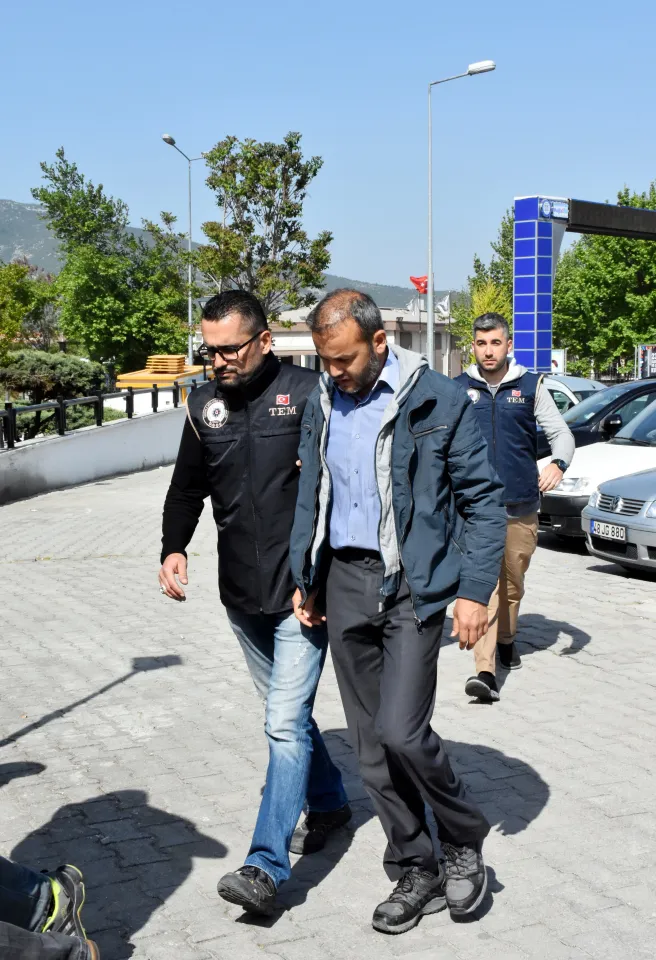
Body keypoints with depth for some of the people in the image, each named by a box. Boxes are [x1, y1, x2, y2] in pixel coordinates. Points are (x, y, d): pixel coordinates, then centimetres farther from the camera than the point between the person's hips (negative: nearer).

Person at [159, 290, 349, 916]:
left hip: (302, 590, -6)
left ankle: (266, 865, -8)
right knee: (287, 713, 19)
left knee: (286, 722, -10)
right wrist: (174, 548, 0)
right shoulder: (204, 404, 6)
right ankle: (328, 804, 39)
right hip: (241, 593, 6)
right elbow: (187, 488, 15)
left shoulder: (308, 392, -10)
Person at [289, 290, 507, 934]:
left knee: (401, 731, -14)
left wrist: (475, 591, -11)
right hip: (343, 580, 6)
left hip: (413, 584, -6)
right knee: (371, 743, 8)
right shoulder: (322, 404, 8)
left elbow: (482, 500, -5)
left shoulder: (438, 401, -8)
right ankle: (415, 874, 23)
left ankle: (464, 841, 13)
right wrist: (304, 579, 15)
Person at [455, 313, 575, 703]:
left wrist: (559, 464, -17)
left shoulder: (531, 385, 4)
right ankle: (486, 672, -18)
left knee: (513, 583, 14)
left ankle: (506, 641, 41)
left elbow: (561, 432, 3)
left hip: (521, 505, 1)